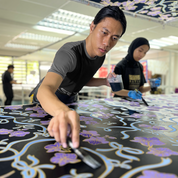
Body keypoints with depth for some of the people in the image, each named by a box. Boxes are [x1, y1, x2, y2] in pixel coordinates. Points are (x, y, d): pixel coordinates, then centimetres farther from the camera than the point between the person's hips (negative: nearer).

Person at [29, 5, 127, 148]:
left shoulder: (100, 56, -14)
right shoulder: (70, 53, -40)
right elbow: (44, 90, -57)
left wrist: (105, 81, -15)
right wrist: (63, 111, -80)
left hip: (69, 101, 6)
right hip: (47, 101, -6)